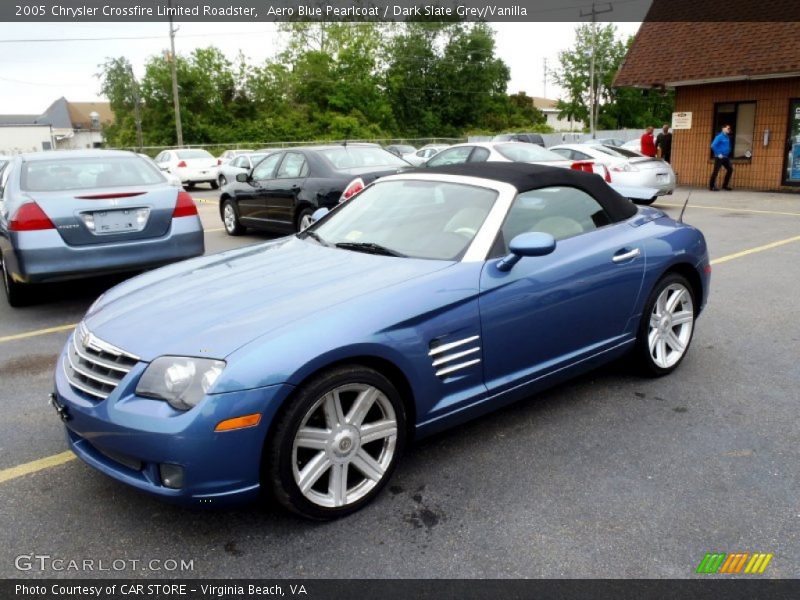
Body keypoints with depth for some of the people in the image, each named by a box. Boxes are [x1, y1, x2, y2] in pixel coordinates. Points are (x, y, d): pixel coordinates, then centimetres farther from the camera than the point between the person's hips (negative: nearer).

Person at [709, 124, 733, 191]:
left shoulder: (727, 137, 13)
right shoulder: (719, 136, -12)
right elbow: (713, 145, -20)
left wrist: (727, 154, 13)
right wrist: (718, 154, -17)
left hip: (726, 157, 8)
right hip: (719, 157, -8)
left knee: (730, 169, 6)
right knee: (716, 171, -5)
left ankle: (725, 185, 13)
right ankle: (711, 186, 2)